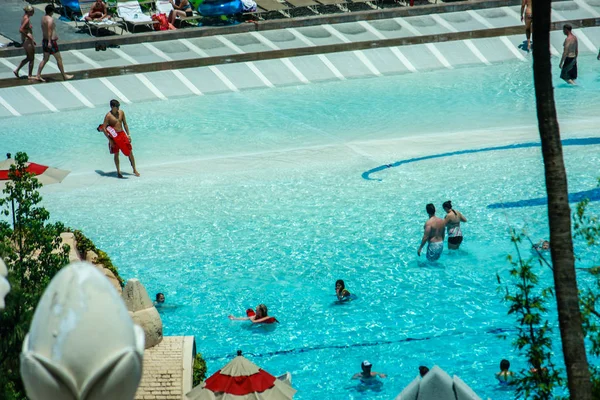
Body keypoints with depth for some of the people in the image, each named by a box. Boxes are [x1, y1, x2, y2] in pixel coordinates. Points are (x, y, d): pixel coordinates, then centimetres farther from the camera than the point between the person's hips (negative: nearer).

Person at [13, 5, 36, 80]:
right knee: (31, 59, 3)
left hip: (24, 40, 10)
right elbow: (20, 30, -31)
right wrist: (28, 36, -21)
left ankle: (16, 70, 19)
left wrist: (32, 40, 20)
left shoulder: (25, 17, 9)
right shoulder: (27, 19, -20)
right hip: (28, 41, -10)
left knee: (28, 58, 21)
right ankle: (30, 75, 12)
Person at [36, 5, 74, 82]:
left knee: (45, 59, 14)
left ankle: (38, 76, 9)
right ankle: (64, 76, 11)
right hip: (51, 41, -9)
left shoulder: (43, 18, 10)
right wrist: (49, 42, -33)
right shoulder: (50, 19, -17)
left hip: (45, 40, 9)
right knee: (59, 58, 3)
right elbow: (49, 30, -27)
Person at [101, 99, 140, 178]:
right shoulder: (108, 116, -13)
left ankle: (134, 170, 13)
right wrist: (110, 140, -15)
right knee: (116, 154, 7)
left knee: (130, 152, 2)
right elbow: (104, 128, -13)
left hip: (122, 134, 4)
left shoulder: (121, 112, 3)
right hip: (114, 136, -4)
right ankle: (118, 171, 20)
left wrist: (128, 135, 7)